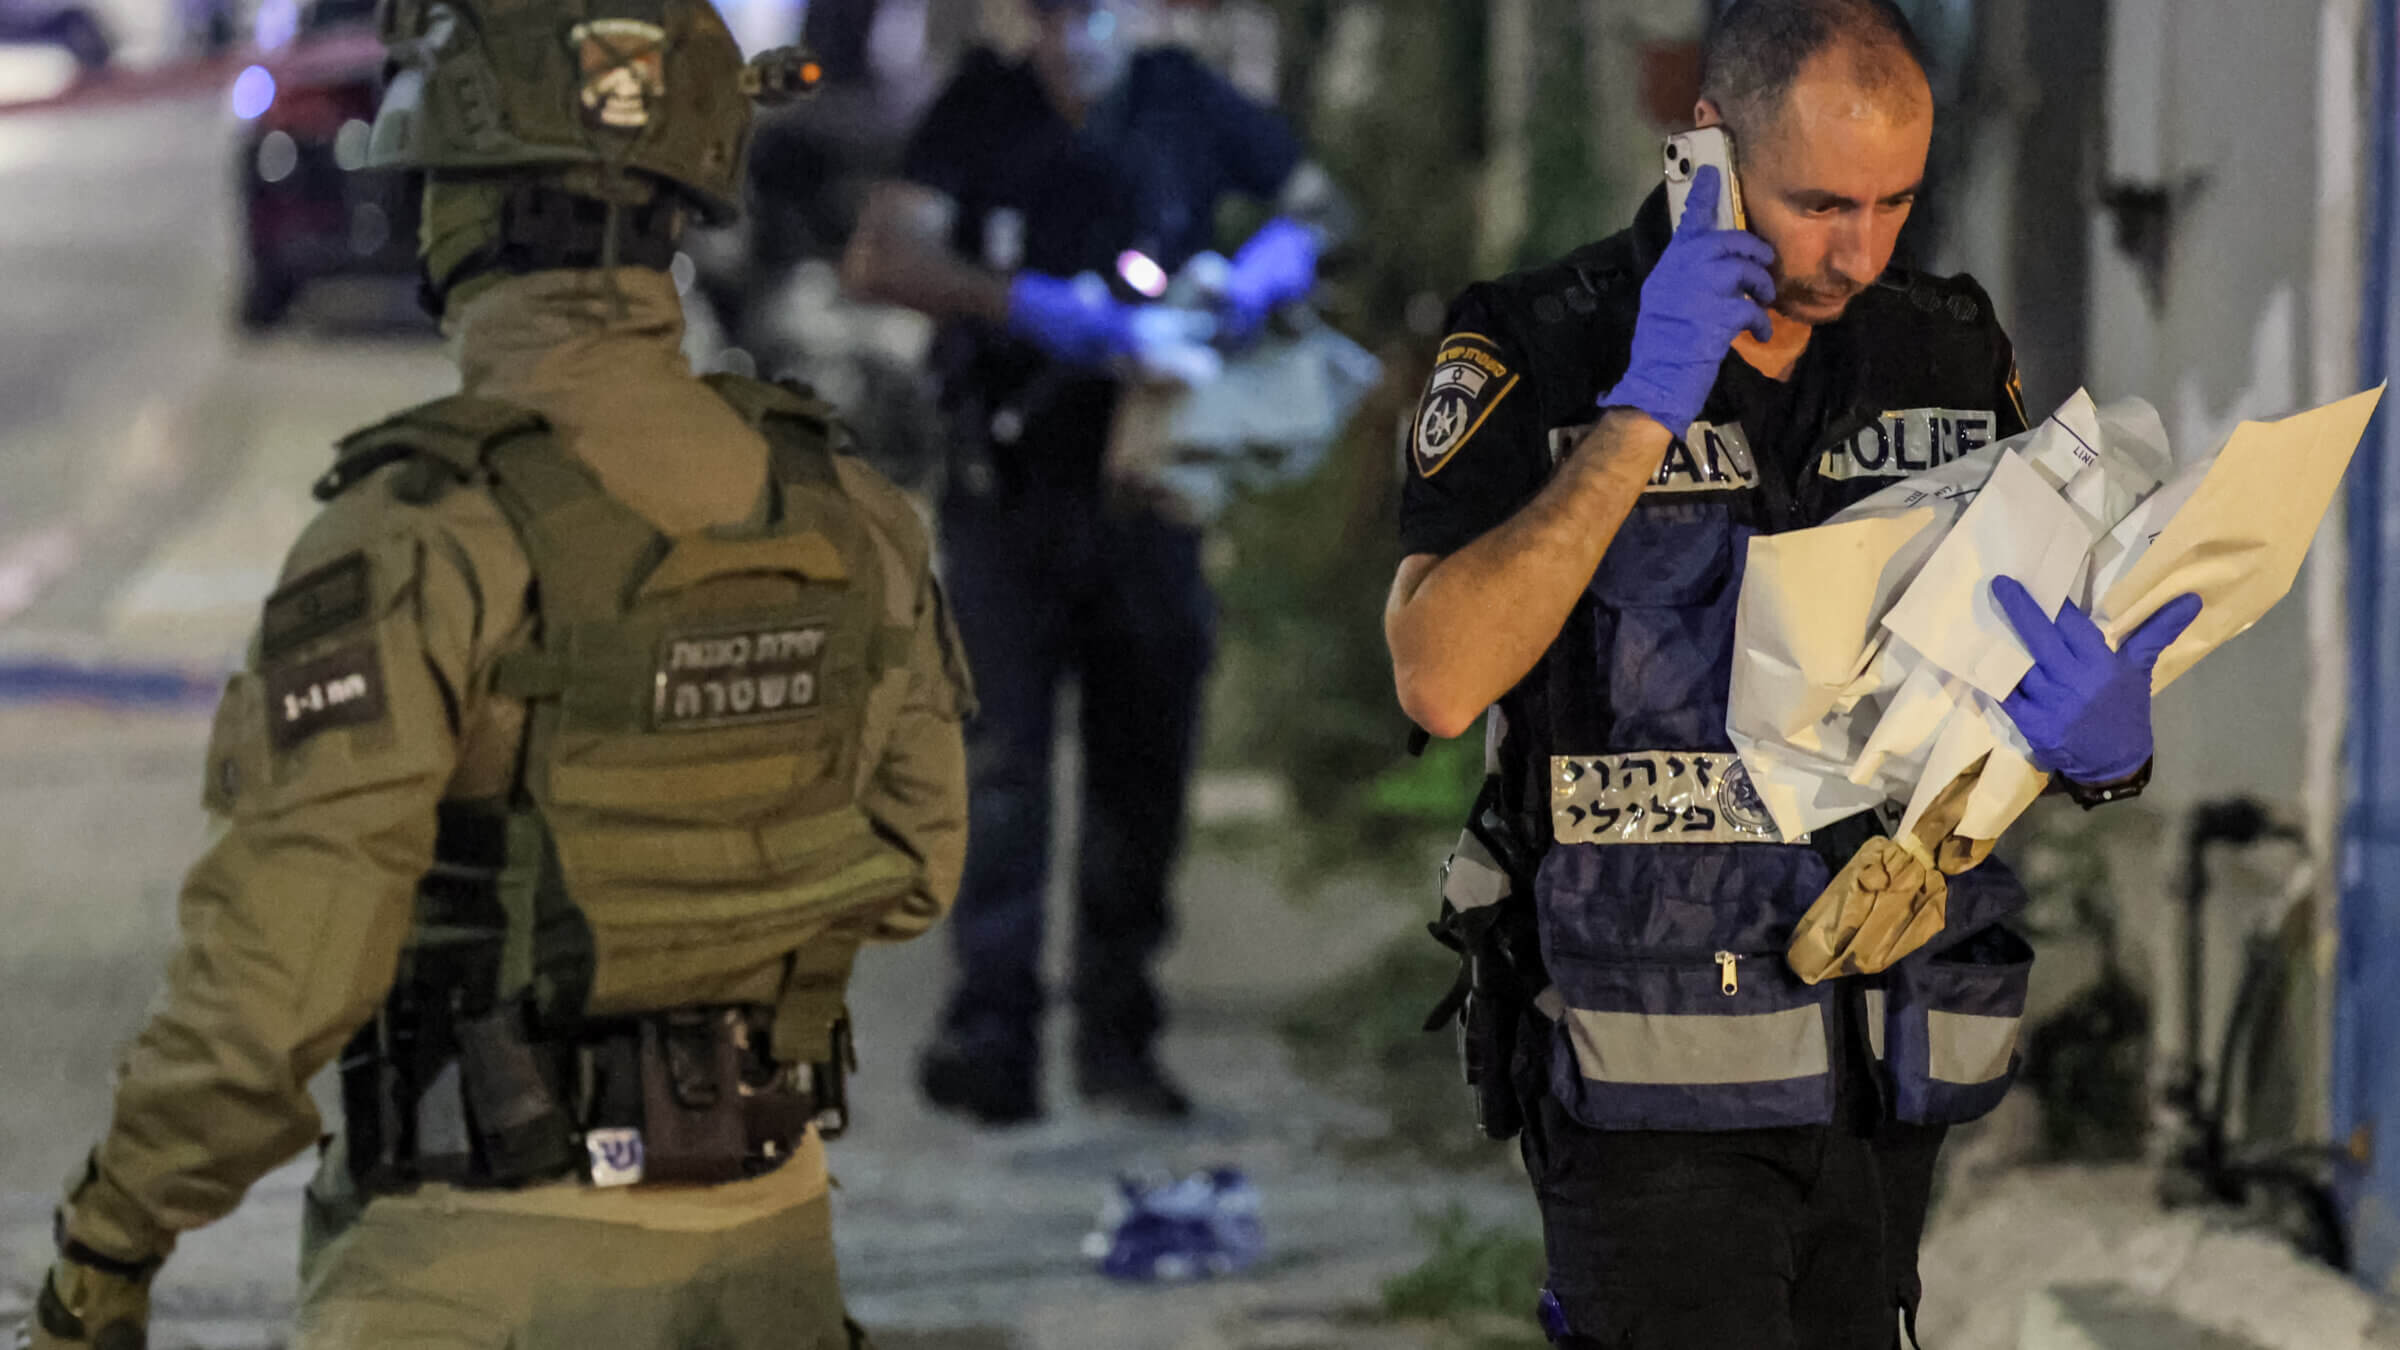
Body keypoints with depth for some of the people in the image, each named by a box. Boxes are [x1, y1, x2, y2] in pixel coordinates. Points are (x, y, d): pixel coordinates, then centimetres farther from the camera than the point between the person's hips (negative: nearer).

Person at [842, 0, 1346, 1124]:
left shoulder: (1185, 105, 3)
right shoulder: (983, 109, -4)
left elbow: (1319, 200, 15)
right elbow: (879, 259, -14)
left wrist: (1281, 254, -9)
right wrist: (1026, 305, -28)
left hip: (1146, 484, 3)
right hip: (1010, 484, -3)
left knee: (1142, 767, 6)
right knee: (1000, 752, -12)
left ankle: (1116, 1039, 15)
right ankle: (990, 1028, -16)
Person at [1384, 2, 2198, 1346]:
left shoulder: (1954, 353, 7)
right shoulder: (1536, 355, -7)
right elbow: (1441, 678, -20)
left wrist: (2108, 744, -17)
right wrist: (1643, 415, -23)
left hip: (1886, 1077, 5)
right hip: (1653, 1071, -5)